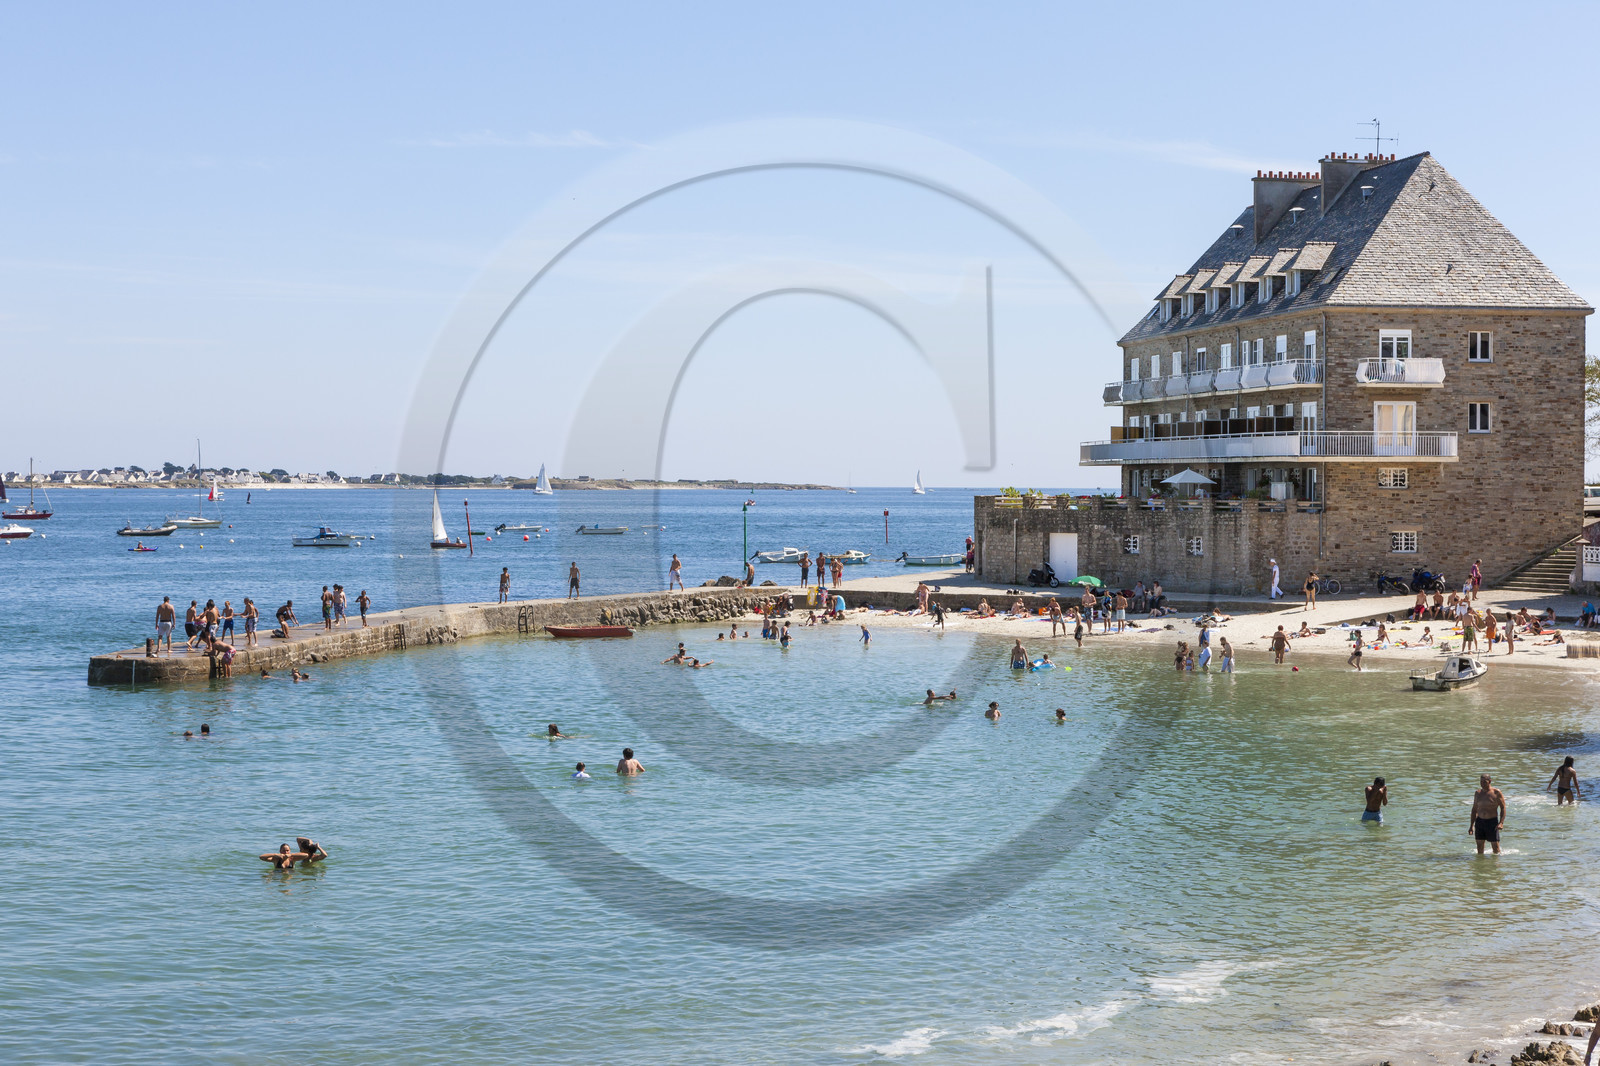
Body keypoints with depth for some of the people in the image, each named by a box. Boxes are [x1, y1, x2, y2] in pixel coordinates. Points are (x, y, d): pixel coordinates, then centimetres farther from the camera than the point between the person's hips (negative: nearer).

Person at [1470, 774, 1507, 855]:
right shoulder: (1478, 793, 8)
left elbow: (1503, 808, -5)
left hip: (1492, 821, -4)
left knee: (1496, 848, -3)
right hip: (1479, 821, 4)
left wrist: (1501, 823, -17)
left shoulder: (1497, 793, -5)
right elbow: (1474, 809, 15)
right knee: (1479, 847, 4)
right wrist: (1472, 825, 11)